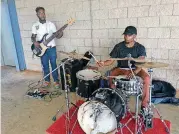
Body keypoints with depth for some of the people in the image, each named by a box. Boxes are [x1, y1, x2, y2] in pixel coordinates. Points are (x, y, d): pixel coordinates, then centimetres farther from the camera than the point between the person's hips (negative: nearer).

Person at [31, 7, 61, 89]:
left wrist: (60, 35, -22)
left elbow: (56, 36, 1)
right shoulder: (35, 26, 3)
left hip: (51, 48, -1)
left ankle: (56, 81, 16)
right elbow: (33, 37, 5)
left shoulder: (51, 24, -1)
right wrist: (35, 42, -16)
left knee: (53, 64, 3)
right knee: (45, 65, 10)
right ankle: (47, 80, 26)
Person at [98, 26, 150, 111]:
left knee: (147, 78, -28)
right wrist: (104, 63, -27)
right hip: (121, 69, 1)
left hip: (135, 69, 0)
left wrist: (134, 72, -37)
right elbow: (111, 60, -4)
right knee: (110, 76, -28)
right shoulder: (118, 47, -4)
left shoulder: (140, 48, -7)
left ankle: (144, 105, -14)